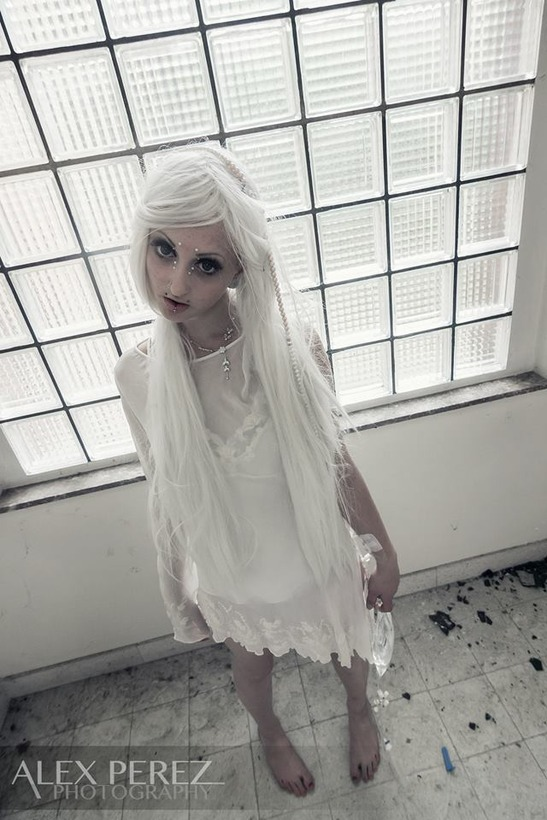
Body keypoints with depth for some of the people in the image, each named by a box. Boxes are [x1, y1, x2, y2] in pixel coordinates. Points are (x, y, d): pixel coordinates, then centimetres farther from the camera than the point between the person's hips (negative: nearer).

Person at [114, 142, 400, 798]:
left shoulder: (292, 344, -26)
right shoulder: (141, 376, -22)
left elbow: (336, 462, -13)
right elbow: (167, 499, -9)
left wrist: (384, 552, -1)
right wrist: (180, 597, 4)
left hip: (320, 559, 0)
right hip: (233, 578, 1)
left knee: (345, 649, 31)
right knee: (251, 665, 32)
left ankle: (359, 712, 71)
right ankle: (271, 734, 72)